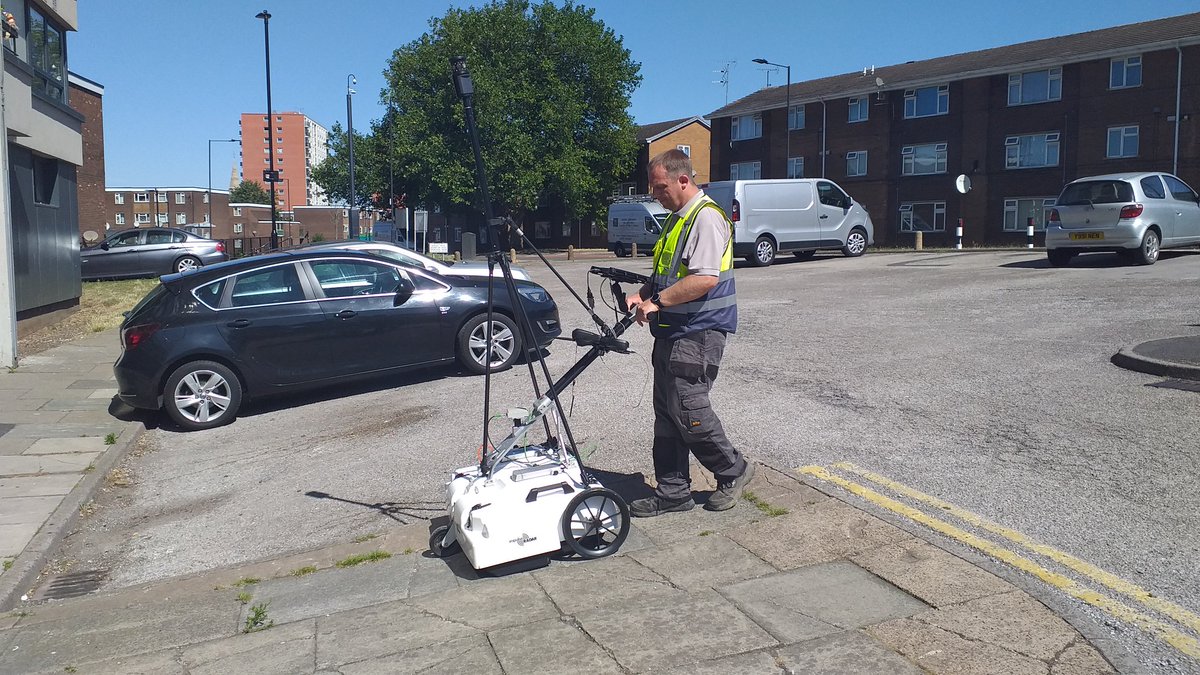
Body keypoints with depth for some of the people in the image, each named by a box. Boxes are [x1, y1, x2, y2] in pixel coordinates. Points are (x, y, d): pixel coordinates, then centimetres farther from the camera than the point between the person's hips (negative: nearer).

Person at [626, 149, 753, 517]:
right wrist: (643, 293, 8)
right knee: (666, 413, 10)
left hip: (698, 333, -10)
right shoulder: (677, 218, 18)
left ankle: (733, 470, 14)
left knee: (687, 410, -8)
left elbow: (705, 279, -25)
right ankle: (672, 491, 19)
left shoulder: (706, 217, -14)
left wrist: (658, 302, -21)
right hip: (672, 331, 10)